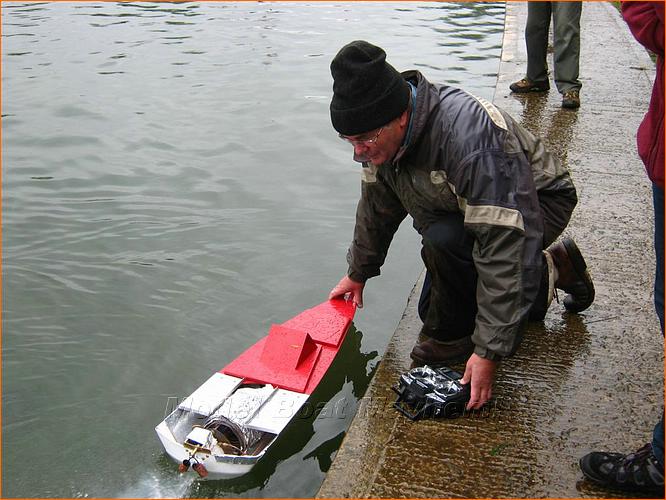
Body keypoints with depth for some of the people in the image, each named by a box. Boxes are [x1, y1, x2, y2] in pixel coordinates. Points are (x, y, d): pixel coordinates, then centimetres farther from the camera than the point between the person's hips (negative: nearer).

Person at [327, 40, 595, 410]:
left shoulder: (470, 140, -41)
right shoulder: (382, 132, -14)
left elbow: (507, 245, -41)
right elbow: (377, 204, 5)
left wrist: (489, 351, -40)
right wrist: (359, 272, 17)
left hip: (537, 204, -8)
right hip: (466, 208, 9)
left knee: (445, 239, -36)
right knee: (432, 309, 12)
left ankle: (455, 335, -9)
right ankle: (551, 270, 20)